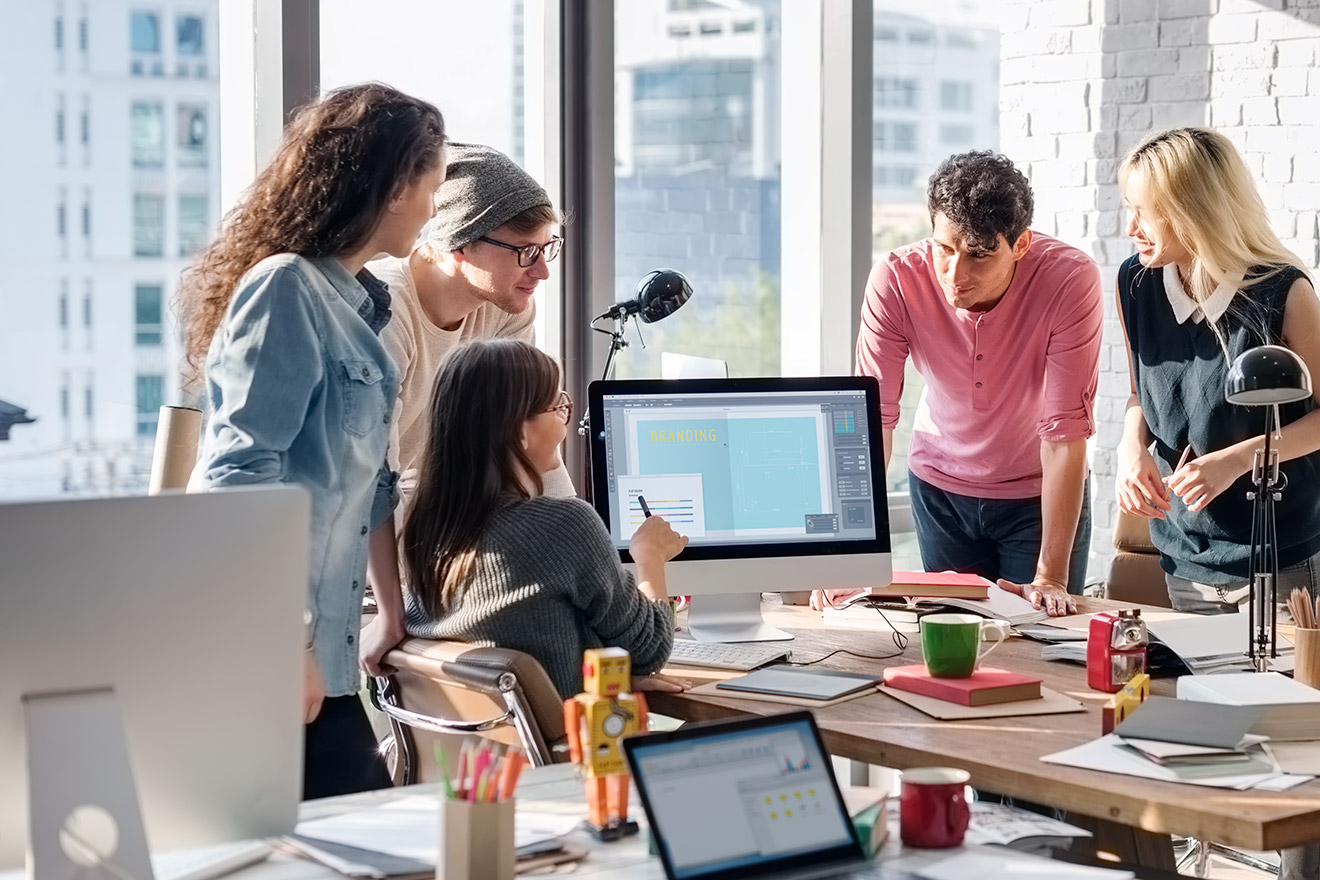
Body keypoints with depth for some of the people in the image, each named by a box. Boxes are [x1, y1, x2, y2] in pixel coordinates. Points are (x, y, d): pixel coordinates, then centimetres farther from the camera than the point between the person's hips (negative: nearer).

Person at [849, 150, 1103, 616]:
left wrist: (1051, 577, -30)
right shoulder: (896, 278, -24)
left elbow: (1066, 432, -28)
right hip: (939, 486, 1)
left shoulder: (1071, 279, -28)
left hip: (1040, 492, -1)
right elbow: (871, 418, -24)